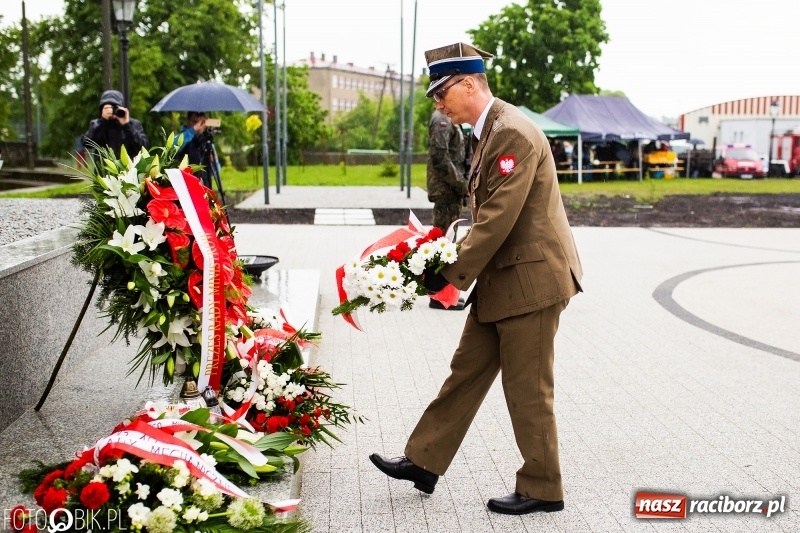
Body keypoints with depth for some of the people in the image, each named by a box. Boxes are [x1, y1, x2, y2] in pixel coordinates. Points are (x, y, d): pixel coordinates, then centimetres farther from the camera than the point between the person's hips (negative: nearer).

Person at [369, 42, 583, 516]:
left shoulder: (513, 132, -19)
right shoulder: (492, 130, 13)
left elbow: (499, 218, -24)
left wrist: (452, 273, -19)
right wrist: (460, 268, 9)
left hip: (531, 278, -10)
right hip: (502, 278, 10)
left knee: (527, 388, 2)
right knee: (467, 371, 14)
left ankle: (542, 489, 18)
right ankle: (424, 462, 25)